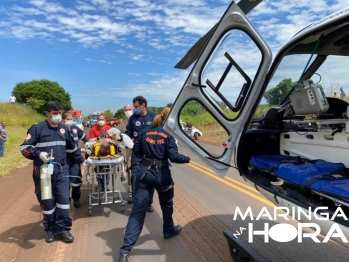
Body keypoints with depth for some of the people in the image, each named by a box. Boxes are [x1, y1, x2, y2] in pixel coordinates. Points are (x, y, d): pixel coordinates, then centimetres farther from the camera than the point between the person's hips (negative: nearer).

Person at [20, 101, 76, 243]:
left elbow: (71, 146, 24)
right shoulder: (37, 128, -7)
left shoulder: (64, 129, 8)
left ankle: (63, 229, 12)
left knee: (64, 198, 1)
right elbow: (24, 147, -9)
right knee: (47, 200, 7)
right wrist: (38, 154, -23)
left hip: (62, 169, 3)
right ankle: (51, 230, 23)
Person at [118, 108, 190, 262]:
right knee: (167, 204, 25)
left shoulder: (145, 132, 6)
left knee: (138, 210, 2)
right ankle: (168, 230, 48)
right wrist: (188, 159, -1)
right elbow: (174, 157, -14)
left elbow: (136, 151, 10)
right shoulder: (168, 135, -8)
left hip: (143, 172, 3)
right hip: (161, 174, -3)